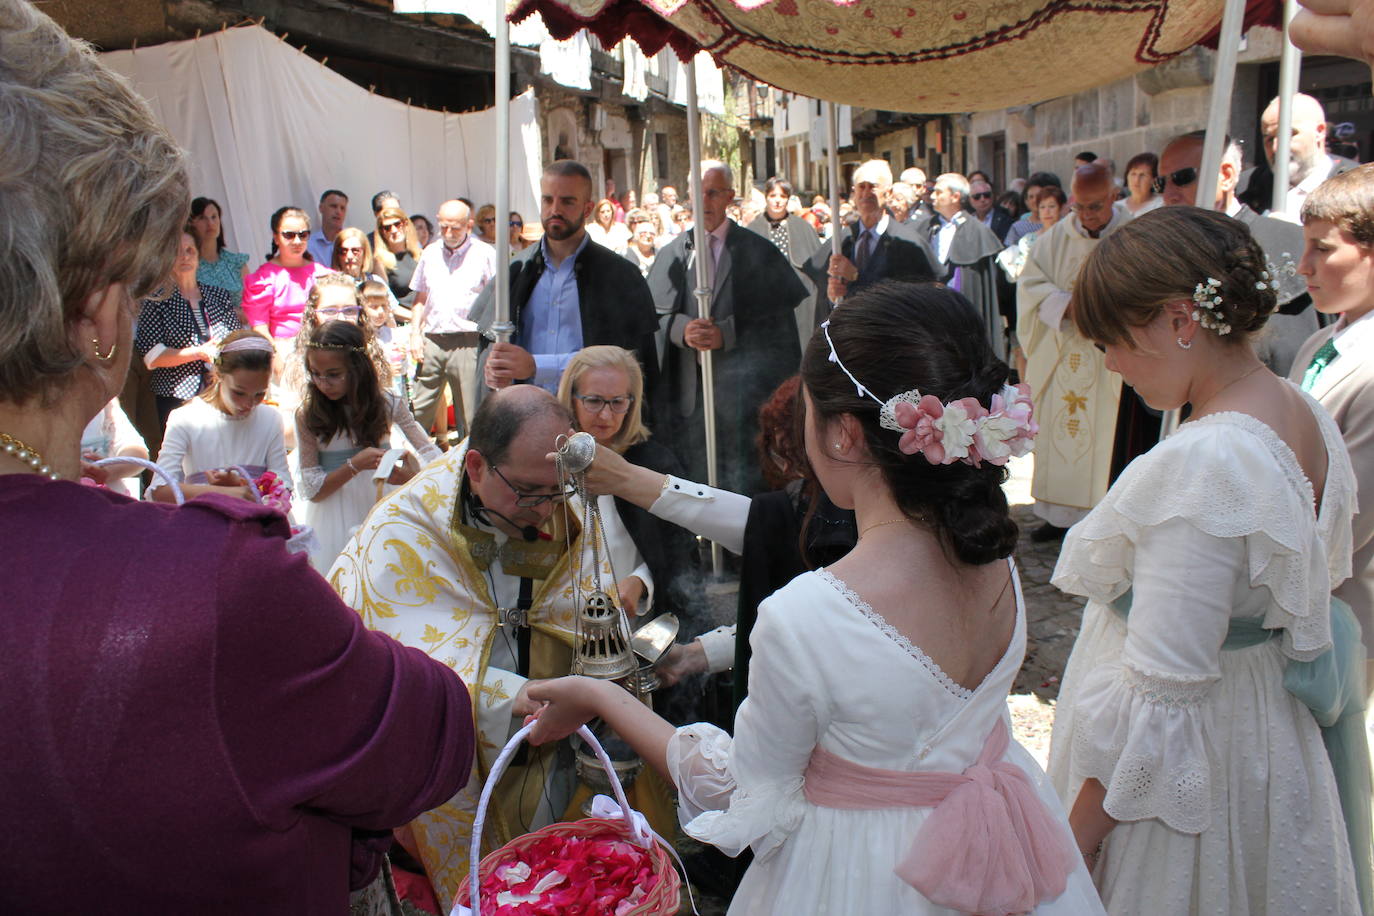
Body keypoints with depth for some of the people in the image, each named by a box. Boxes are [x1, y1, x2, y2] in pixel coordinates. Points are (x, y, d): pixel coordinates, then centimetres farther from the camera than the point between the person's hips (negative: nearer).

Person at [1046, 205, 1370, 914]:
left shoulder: (1200, 467, -30)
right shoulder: (1306, 418, -1)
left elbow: (1158, 697, -28)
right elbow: (1312, 588, 12)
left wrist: (1070, 847, -18)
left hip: (1173, 779, -9)